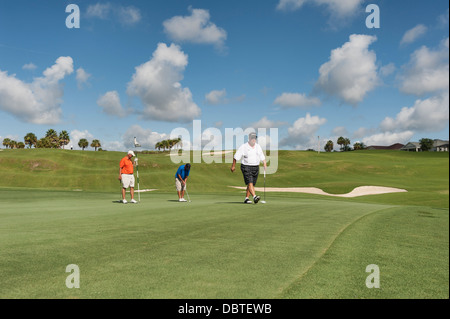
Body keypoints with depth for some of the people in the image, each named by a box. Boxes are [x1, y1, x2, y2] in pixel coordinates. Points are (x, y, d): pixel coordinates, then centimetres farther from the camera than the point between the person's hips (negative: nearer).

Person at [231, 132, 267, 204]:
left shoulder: (258, 146, 9)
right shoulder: (243, 147, -7)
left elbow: (262, 157, 15)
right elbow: (236, 157, -3)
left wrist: (265, 164, 0)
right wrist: (233, 166, -3)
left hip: (256, 167, 6)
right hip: (246, 167, -5)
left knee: (252, 184, 7)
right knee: (250, 183, -19)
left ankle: (246, 198, 15)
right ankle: (255, 197, -30)